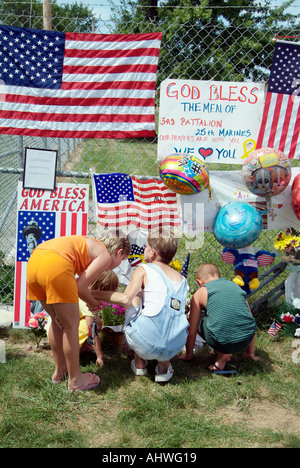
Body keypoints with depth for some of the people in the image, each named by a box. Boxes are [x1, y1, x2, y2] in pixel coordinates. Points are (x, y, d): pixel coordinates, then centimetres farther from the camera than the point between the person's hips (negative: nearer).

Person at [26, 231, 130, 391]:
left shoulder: (91, 244, 32)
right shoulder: (105, 256, 9)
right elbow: (80, 286, 1)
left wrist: (86, 293, 18)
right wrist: (93, 303, 18)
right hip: (55, 264, -9)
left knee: (57, 321, 24)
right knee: (71, 325, 7)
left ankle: (59, 370, 38)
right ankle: (75, 379, 18)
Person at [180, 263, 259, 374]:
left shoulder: (200, 293, 11)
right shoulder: (236, 286, 22)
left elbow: (191, 330, 12)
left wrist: (188, 354, 30)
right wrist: (250, 353, 40)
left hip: (222, 342, -5)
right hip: (246, 340, 5)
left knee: (199, 321, 21)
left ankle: (222, 355, 7)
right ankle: (225, 352, 16)